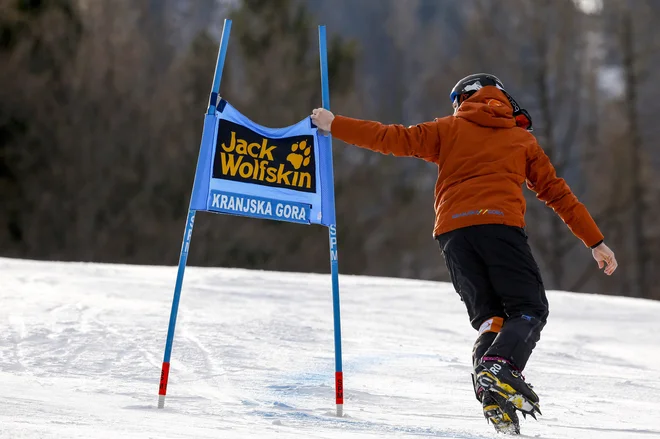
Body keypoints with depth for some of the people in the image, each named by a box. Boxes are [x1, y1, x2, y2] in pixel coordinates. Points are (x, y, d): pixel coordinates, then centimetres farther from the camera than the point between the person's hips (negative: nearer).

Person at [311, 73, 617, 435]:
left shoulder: (449, 129, 21)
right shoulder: (522, 139, 22)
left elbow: (395, 139, 16)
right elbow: (557, 192, 21)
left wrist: (334, 125, 23)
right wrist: (595, 242, 24)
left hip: (453, 230, 2)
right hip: (500, 225, -2)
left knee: (488, 316, 9)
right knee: (529, 309, 3)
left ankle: (490, 388, -18)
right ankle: (500, 366, -28)